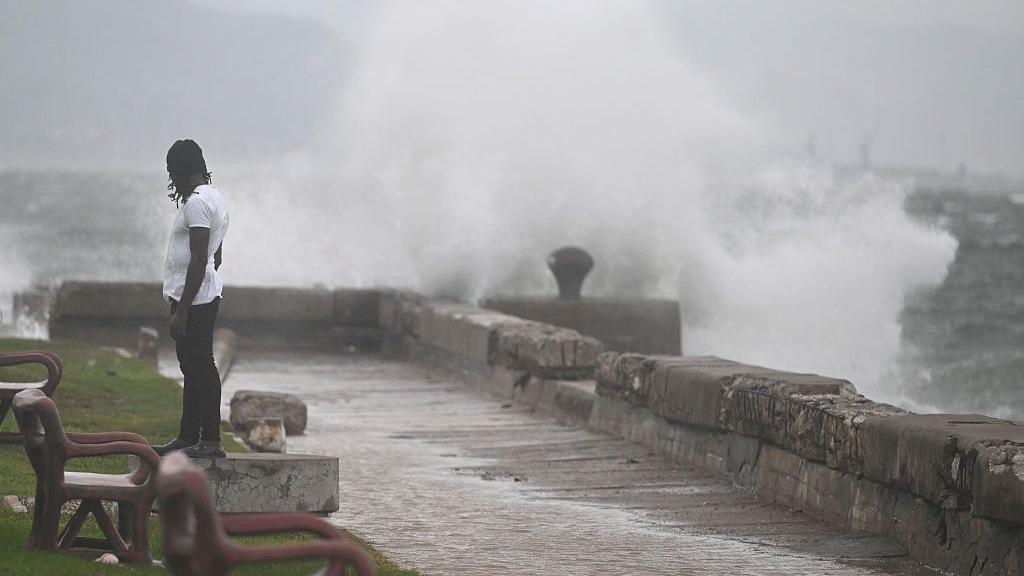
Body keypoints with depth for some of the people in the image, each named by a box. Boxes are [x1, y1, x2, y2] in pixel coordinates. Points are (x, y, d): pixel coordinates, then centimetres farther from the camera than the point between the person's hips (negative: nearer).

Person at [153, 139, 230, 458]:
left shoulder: (198, 202, -16)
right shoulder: (214, 198, 16)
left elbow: (199, 261, -22)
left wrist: (182, 310, -22)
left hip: (194, 300, -10)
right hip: (204, 298, 10)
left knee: (201, 367, -8)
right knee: (192, 368, 13)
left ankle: (211, 441, -7)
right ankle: (188, 437, 19)